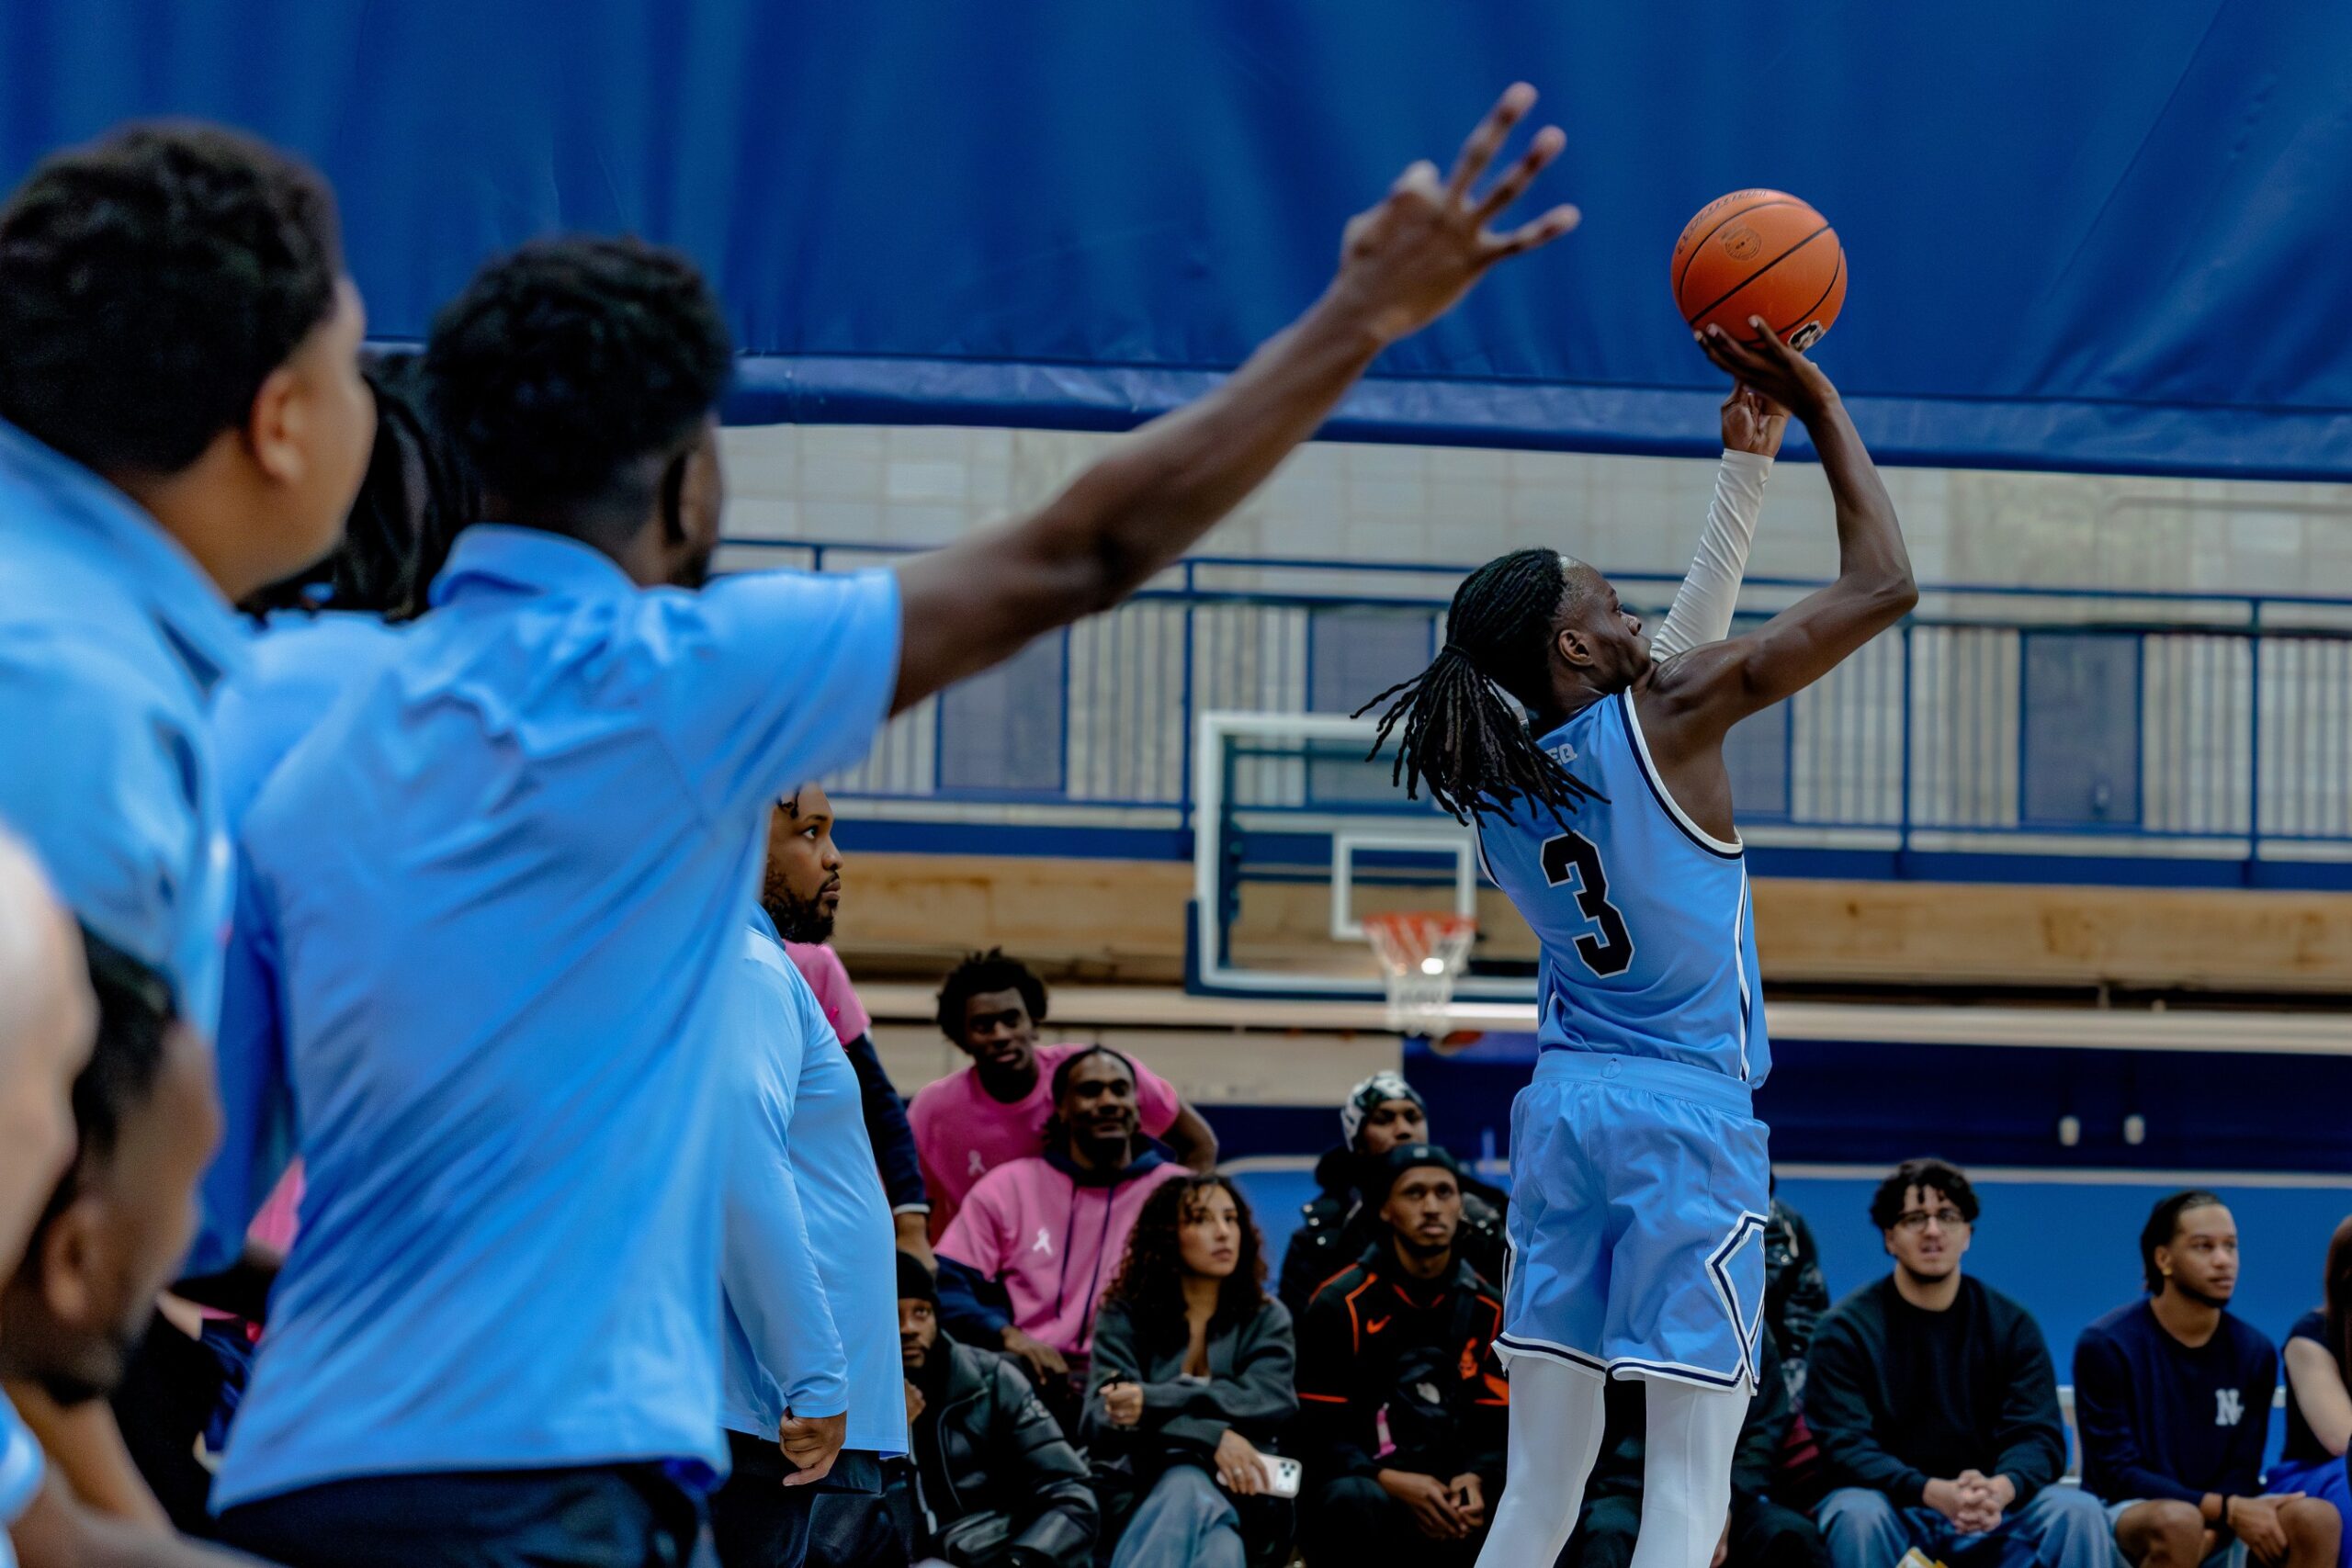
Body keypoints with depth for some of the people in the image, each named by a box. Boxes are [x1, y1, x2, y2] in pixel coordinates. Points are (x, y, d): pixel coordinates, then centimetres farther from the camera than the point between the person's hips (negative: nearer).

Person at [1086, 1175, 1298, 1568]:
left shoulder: (1265, 1319, 13)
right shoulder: (1124, 1316, 8)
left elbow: (1273, 1401, -9)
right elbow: (1103, 1420, -8)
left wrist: (1153, 1402, -21)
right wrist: (1211, 1436, -23)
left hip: (1235, 1500, 1)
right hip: (1138, 1496, -1)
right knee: (1186, 1482, -40)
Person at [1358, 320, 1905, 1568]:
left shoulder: (1495, 777, 7)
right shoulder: (1665, 720, -11)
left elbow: (1677, 652, 24)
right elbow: (1882, 586, -7)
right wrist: (1820, 409, 3)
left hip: (1563, 1107, 6)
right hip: (1688, 1116, -6)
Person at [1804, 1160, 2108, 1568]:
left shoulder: (2011, 1325, 5)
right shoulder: (1847, 1329, -3)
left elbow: (2038, 1436, -4)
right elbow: (1845, 1445, -14)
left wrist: (1999, 1489, -30)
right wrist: (1936, 1493, -32)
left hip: (1989, 1518, 3)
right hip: (1892, 1507, -3)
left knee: (2080, 1511, -24)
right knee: (1857, 1515, -36)